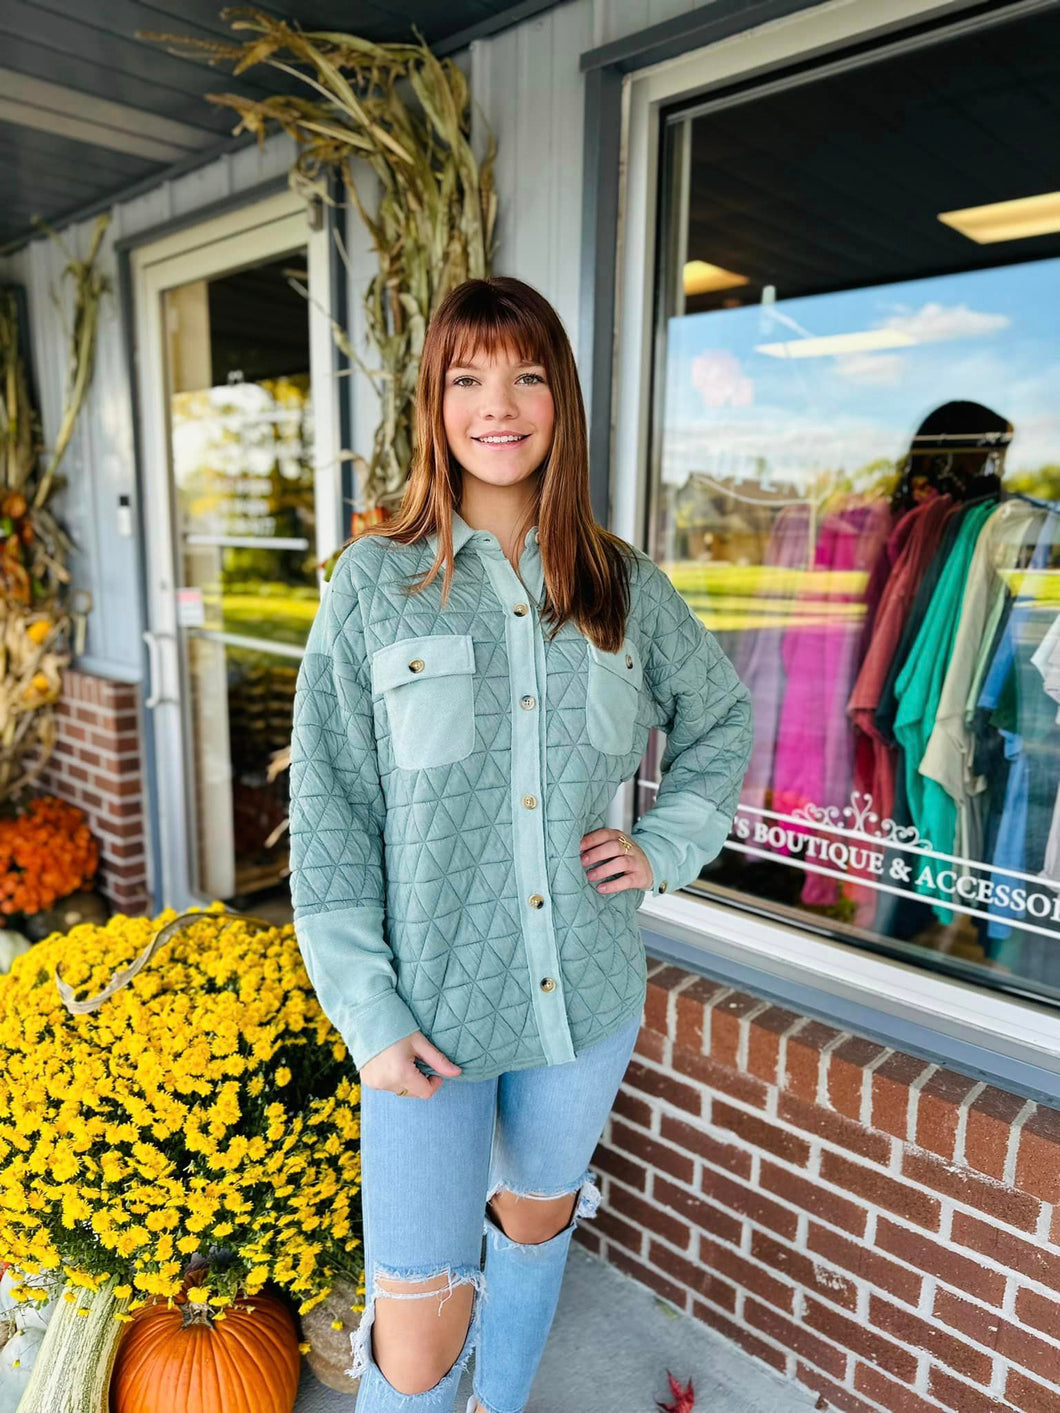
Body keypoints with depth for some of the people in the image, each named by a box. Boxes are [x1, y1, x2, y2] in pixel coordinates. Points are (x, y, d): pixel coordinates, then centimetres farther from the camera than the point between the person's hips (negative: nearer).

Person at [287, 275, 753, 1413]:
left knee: (535, 1222, 26)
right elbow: (327, 810, -7)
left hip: (588, 994, 3)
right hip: (430, 1002, -3)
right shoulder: (375, 581, -8)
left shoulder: (624, 585, 0)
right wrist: (367, 1011, -11)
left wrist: (665, 847, 1)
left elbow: (720, 720, 15)